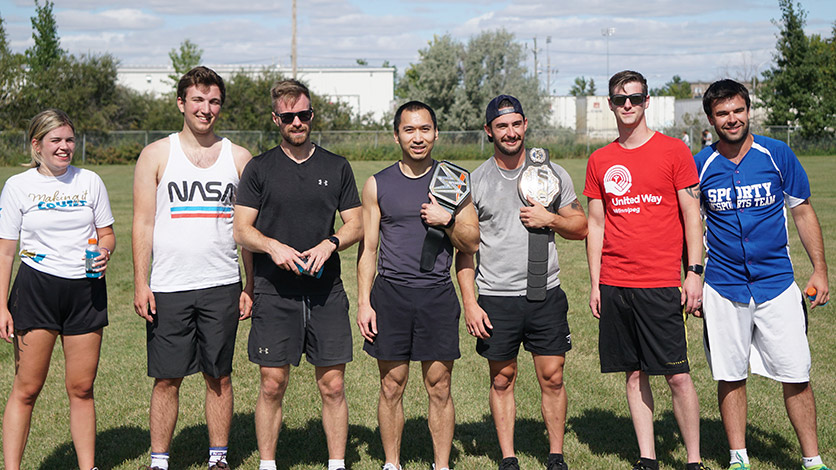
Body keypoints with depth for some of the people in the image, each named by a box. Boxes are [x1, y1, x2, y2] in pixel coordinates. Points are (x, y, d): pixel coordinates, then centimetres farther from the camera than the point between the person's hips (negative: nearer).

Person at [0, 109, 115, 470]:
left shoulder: (90, 181, 8)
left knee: (82, 387, 5)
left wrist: (104, 252, -10)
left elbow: (107, 234, 14)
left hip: (86, 290, 2)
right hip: (36, 288, -2)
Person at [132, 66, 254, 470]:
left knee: (219, 376, 7)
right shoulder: (157, 155, 3)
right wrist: (140, 283, -6)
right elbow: (143, 223, 1)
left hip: (222, 286, 1)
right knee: (166, 378, 3)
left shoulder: (239, 158, 8)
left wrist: (251, 286, 5)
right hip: (168, 286, -1)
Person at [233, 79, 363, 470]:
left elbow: (356, 225, 11)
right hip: (275, 292, -1)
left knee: (333, 385, 1)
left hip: (326, 290, 1)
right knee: (272, 384, 1)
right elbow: (241, 229, 3)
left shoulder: (336, 167, 11)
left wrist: (330, 243, -8)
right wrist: (274, 246, -16)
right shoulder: (260, 168, 6)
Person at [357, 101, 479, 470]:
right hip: (390, 294, 0)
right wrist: (364, 302, -1)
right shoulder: (378, 184, 5)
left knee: (439, 387, 4)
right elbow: (368, 249, 6)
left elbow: (472, 243, 7)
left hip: (437, 295, 0)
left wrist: (446, 221, -12)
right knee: (392, 386, 6)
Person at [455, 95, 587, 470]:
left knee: (552, 378, 3)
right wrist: (469, 303, -6)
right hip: (495, 298, 0)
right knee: (502, 380, 7)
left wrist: (551, 219, -9)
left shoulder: (552, 173, 6)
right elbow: (464, 249, 2)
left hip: (546, 295, 1)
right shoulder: (475, 181, 2)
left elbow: (580, 228, 11)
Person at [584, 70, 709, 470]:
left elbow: (691, 216, 1)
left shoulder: (673, 151, 1)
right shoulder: (600, 161, 10)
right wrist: (594, 283, 9)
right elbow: (595, 224, 13)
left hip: (661, 284, -3)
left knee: (677, 375, -3)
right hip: (614, 285, 3)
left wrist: (694, 272, -6)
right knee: (634, 374, 8)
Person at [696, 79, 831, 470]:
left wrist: (820, 270, 2)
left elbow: (803, 212, 6)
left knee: (796, 377, 0)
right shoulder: (701, 165, 0)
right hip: (723, 288, 1)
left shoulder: (777, 154, -1)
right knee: (730, 377, 6)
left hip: (776, 283, 0)